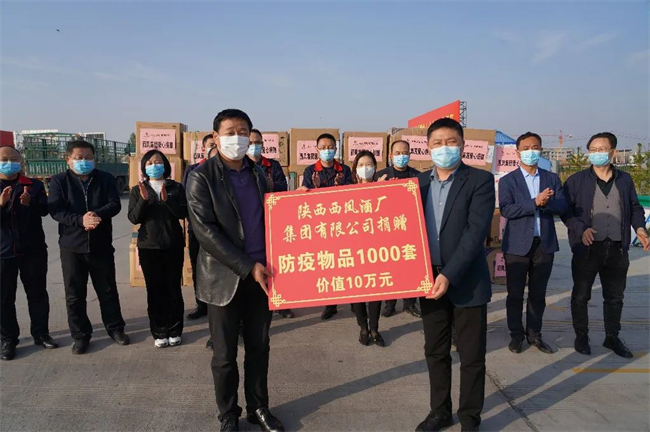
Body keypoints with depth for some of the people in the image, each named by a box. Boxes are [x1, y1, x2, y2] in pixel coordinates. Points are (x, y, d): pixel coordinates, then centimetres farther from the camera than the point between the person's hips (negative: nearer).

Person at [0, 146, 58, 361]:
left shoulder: (34, 185, 5)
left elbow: (44, 209, -5)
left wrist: (29, 203, -27)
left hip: (33, 249, 1)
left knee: (37, 293, 8)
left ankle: (40, 333, 21)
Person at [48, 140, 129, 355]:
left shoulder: (105, 179, 3)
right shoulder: (58, 181, 1)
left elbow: (115, 204, -7)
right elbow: (55, 210, -11)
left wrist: (97, 214, -27)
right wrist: (80, 220, -27)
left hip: (101, 245, 1)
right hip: (72, 246, 0)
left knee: (108, 290, 11)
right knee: (74, 295, 7)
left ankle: (115, 328, 26)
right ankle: (81, 335, 21)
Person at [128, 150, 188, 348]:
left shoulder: (176, 188, 3)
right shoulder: (137, 190, 6)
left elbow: (183, 213, -9)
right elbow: (134, 218, -4)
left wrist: (167, 199, -23)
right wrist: (143, 199, -19)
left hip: (173, 245, -1)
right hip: (149, 247, 1)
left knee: (173, 288, 4)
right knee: (154, 290, 4)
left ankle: (175, 331, 14)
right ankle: (159, 332, 14)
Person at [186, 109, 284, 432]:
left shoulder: (258, 173, 8)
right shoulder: (201, 177, -7)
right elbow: (205, 231, -14)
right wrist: (248, 267, -17)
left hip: (261, 272, 4)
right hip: (226, 277, -4)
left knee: (259, 347, 14)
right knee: (225, 354, 8)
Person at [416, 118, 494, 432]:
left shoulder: (480, 180, -7)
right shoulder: (419, 182, 7)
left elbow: (476, 231, -16)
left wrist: (449, 275, -23)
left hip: (467, 282, -4)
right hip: (430, 279, 4)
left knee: (471, 357, 8)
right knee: (435, 352, 15)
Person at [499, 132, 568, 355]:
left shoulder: (552, 178, 9)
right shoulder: (508, 180, -1)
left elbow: (562, 206, -2)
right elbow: (506, 210, -15)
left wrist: (546, 202, -22)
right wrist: (536, 202, -23)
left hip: (545, 244, 3)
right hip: (518, 245, -3)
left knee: (538, 293, 11)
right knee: (515, 293, 5)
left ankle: (534, 334, 24)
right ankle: (516, 335, 19)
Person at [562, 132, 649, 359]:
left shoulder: (625, 179, 8)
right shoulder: (576, 180, -2)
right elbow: (566, 210, -4)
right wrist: (581, 229, -19)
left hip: (617, 248, 3)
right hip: (587, 248, -3)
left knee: (615, 296, 14)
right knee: (581, 295, 6)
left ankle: (612, 337, 30)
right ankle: (581, 337, 22)